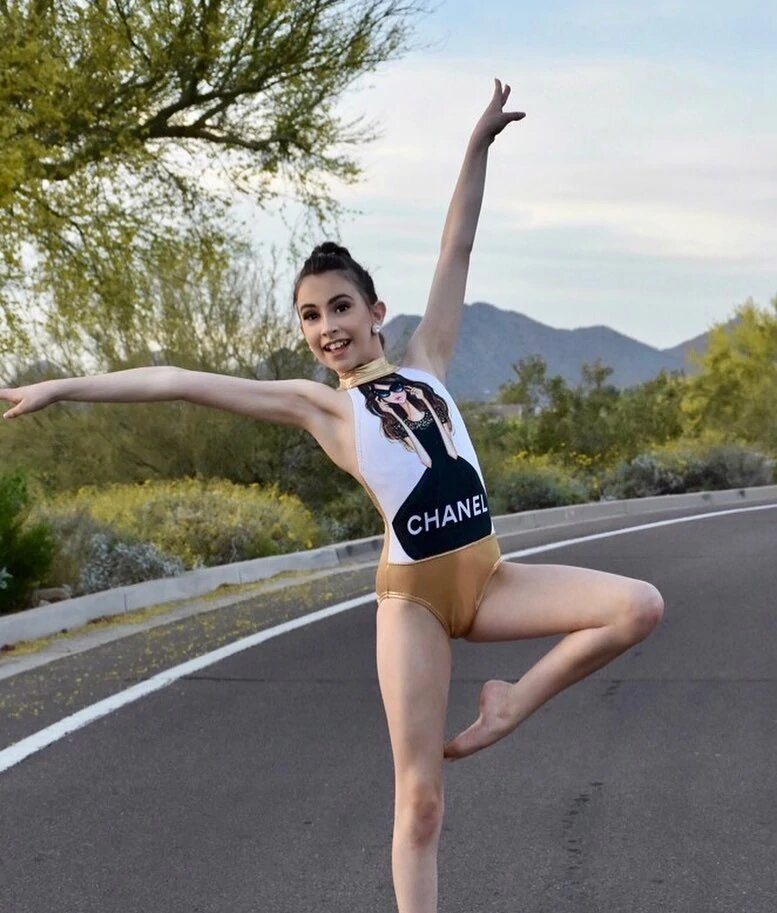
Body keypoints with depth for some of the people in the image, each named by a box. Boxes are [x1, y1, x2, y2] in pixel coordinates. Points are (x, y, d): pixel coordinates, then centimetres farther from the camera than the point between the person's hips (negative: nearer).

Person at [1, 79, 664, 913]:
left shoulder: (424, 363, 9)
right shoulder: (317, 404, 0)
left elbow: (456, 255, 6)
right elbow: (181, 382, -3)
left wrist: (479, 145, 1)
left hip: (490, 578, 4)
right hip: (412, 594, -4)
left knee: (639, 607, -15)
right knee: (419, 798, -4)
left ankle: (509, 705, 3)